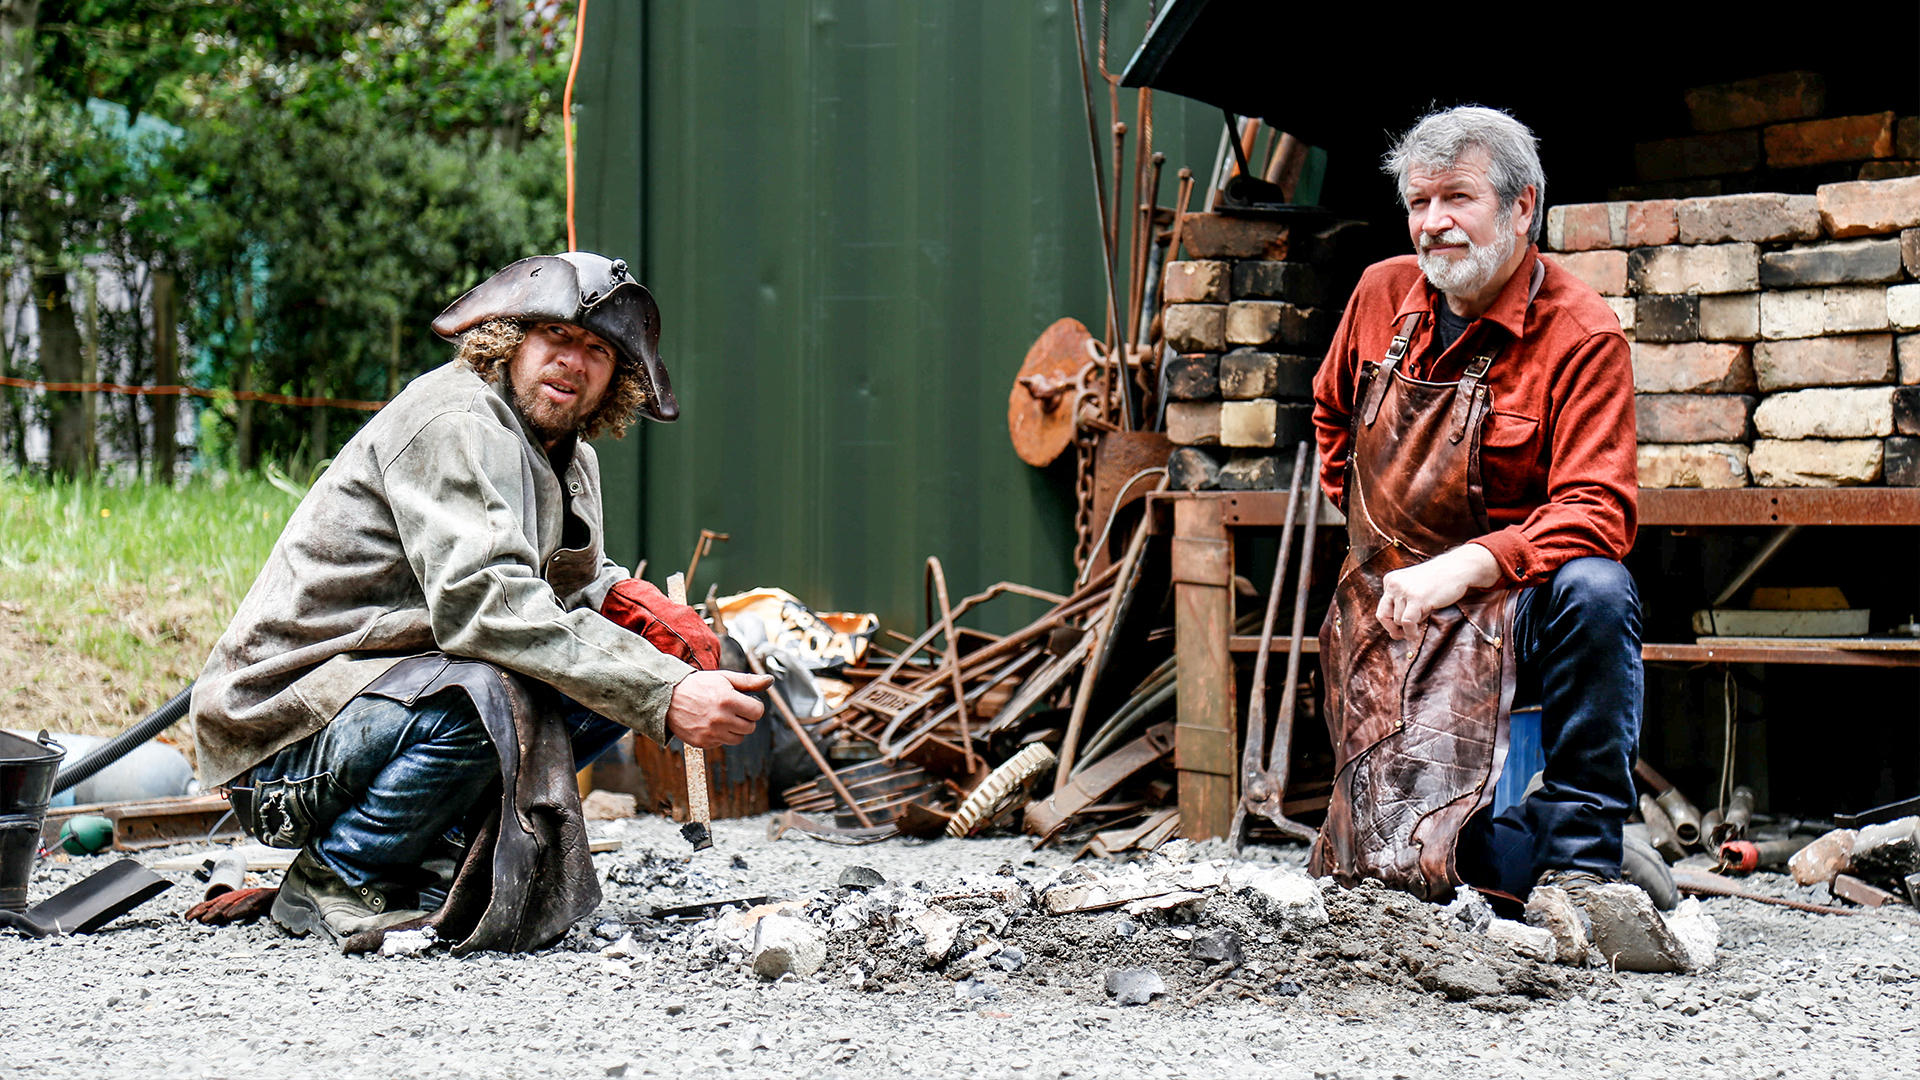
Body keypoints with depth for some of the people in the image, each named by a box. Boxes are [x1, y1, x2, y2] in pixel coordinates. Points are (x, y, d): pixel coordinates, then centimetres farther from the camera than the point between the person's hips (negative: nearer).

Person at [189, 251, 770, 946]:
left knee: (633, 657, 1)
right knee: (490, 695, -36)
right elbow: (484, 601, -33)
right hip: (285, 724, -9)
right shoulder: (453, 425, -19)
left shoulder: (569, 457, 10)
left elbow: (571, 573, 28)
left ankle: (428, 846, 4)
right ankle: (331, 877, -12)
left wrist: (623, 596, 1)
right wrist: (665, 697, -38)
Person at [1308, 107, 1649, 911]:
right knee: (1415, 862, -13)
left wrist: (1466, 565, -34)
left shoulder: (1581, 334, -13)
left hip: (1509, 605, -3)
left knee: (1594, 591, -39)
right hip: (1385, 619, 4)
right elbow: (1332, 411, 26)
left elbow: (1597, 513, -24)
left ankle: (1581, 853, -26)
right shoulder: (1383, 294, 4)